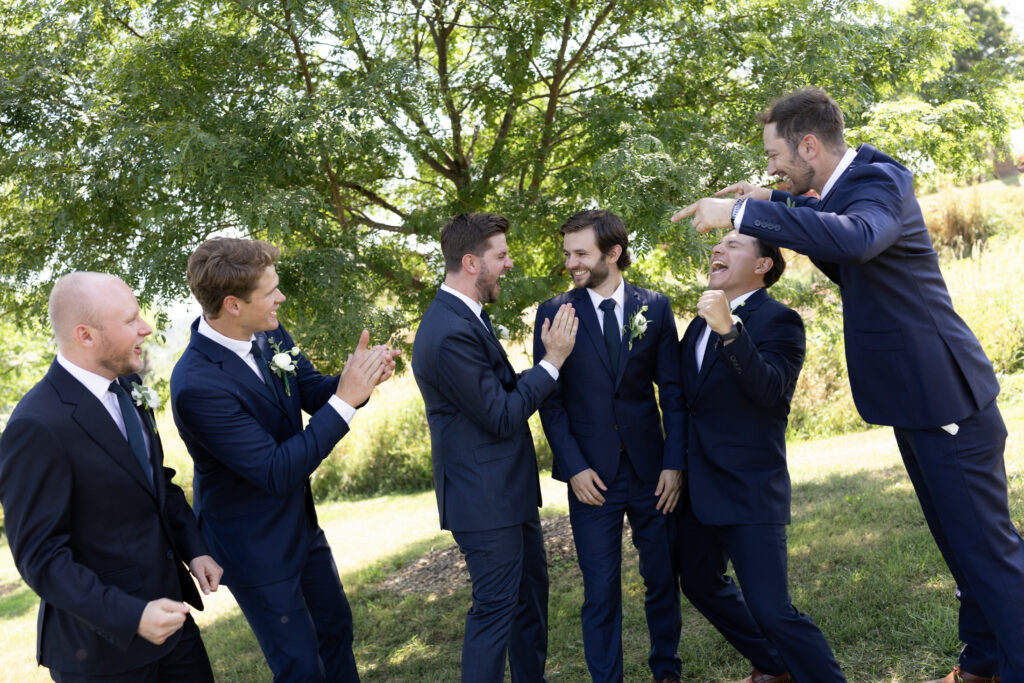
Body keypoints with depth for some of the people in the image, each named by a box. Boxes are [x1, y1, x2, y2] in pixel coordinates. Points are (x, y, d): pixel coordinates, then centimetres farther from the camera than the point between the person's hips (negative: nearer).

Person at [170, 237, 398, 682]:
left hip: (300, 522, 8)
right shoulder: (197, 384, -32)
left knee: (336, 626, 24)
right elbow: (276, 473, -30)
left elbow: (311, 392, 3)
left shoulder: (269, 333, -10)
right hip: (255, 546, -7)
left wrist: (357, 377, -20)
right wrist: (345, 400, -31)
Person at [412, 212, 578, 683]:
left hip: (509, 490, 11)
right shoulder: (451, 332, -25)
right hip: (485, 500, -10)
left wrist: (549, 356, 0)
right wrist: (553, 360, -16)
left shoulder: (464, 316, 7)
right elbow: (502, 417, -22)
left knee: (531, 591, 22)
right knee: (496, 608, 3)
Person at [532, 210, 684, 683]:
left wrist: (674, 462, -4)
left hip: (650, 469, 2)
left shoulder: (655, 307, 2)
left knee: (662, 579, 13)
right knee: (601, 591, 4)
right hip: (592, 474, -1)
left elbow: (672, 390, 3)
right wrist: (573, 467, -10)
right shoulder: (554, 312, -1)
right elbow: (550, 398, -2)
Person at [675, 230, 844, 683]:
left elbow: (771, 391, -26)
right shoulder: (702, 321, 11)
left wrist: (728, 329, -37)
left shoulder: (778, 320, -10)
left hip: (748, 489, -8)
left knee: (771, 609, -10)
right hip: (696, 487, 8)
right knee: (700, 586, 20)